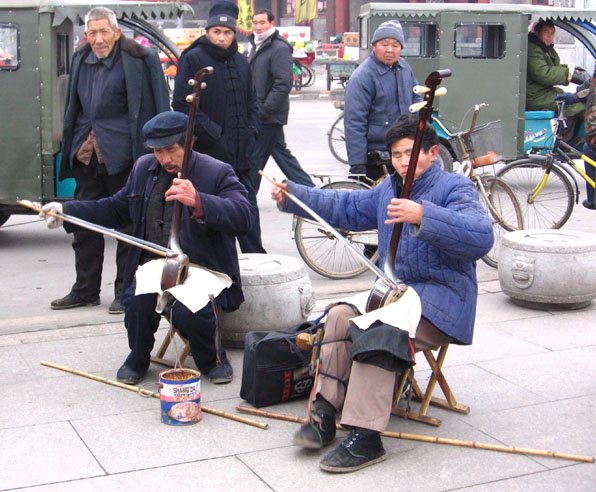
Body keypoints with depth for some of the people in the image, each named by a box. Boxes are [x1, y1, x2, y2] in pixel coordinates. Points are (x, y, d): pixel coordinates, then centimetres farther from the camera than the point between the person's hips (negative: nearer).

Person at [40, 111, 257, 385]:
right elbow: (117, 209, 26)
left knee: (188, 312, -31)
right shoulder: (144, 168, 11)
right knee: (137, 302, -26)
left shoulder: (217, 173, -8)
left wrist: (198, 202, -40)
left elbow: (244, 216, -24)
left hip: (200, 267, -4)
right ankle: (138, 359, 7)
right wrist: (67, 211, 14)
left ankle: (212, 359, 4)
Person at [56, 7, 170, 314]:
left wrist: (152, 152, -11)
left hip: (121, 155, -6)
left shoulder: (138, 60, -6)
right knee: (84, 224, 11)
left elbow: (156, 107, -7)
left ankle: (126, 292, 12)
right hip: (86, 155, 6)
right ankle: (85, 290, 23)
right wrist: (71, 146, 19)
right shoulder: (81, 60, 13)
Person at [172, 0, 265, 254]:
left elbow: (251, 101, 23)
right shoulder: (192, 59, -4)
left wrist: (250, 132, 7)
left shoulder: (241, 61, 15)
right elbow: (182, 105, -10)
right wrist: (213, 133, -13)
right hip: (207, 153, -6)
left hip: (240, 154, 6)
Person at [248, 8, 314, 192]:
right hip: (262, 115, 10)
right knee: (280, 152, 14)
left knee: (255, 158, -5)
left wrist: (264, 111, -22)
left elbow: (284, 83, -21)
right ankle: (308, 189, 20)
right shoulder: (258, 46, 17)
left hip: (269, 117, -10)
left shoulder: (280, 48, -13)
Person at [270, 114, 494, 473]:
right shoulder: (389, 189, 16)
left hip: (440, 301, -7)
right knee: (340, 316, -19)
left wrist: (423, 216, -38)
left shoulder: (455, 188, -9)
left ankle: (366, 438, -29)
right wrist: (292, 196, 19)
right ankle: (325, 414, -15)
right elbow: (345, 207, 28)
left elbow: (481, 236, -27)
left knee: (377, 332, -31)